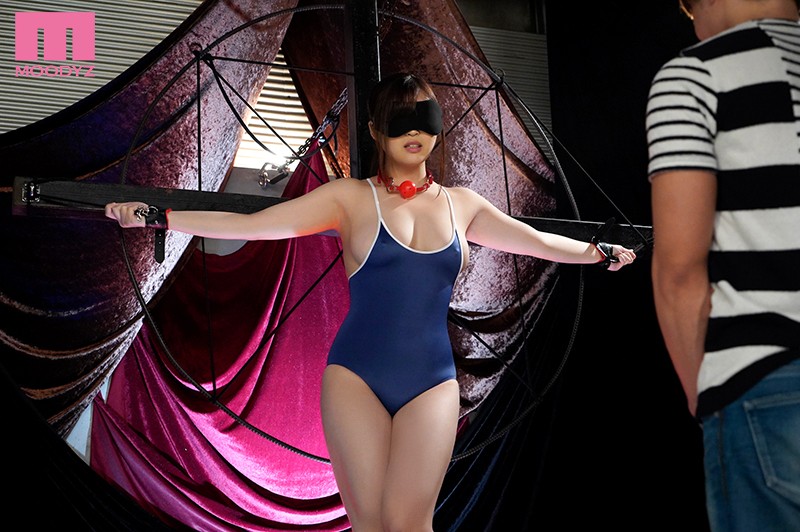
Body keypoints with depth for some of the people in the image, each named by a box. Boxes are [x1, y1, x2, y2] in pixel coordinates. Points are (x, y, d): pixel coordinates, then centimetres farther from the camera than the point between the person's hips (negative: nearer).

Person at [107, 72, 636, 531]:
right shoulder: (351, 199, 1)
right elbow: (251, 224, -5)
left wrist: (598, 251, 32)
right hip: (356, 376, -2)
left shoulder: (461, 204, 11)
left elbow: (537, 240, 27)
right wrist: (156, 215, -11)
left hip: (433, 382, 2)